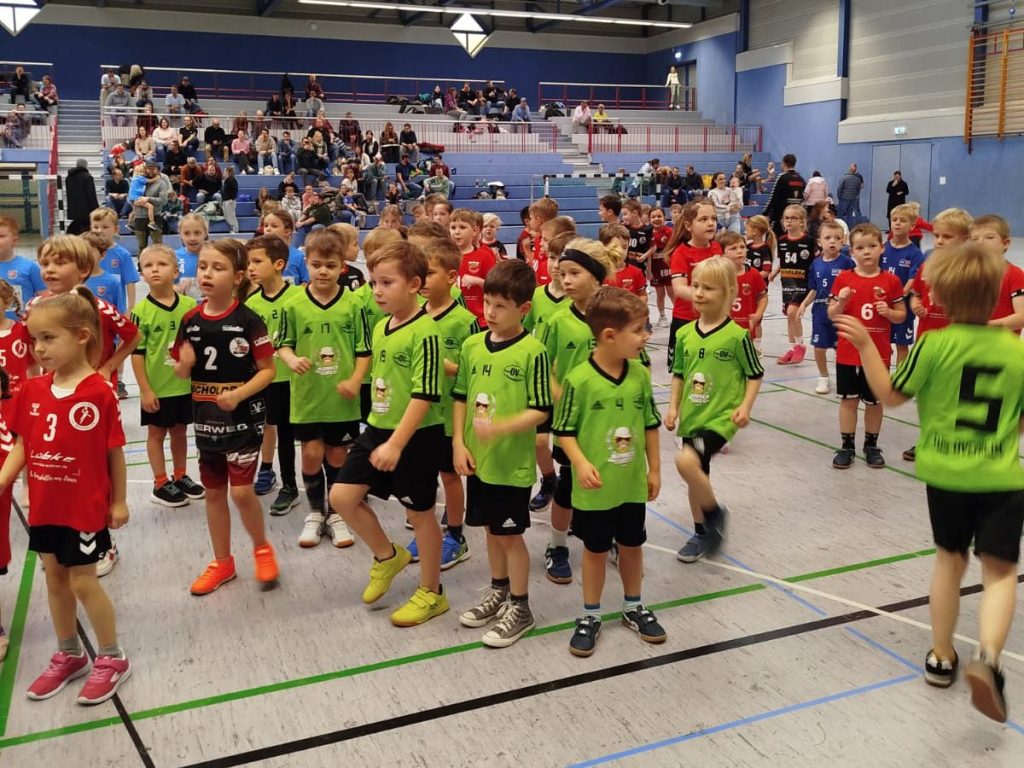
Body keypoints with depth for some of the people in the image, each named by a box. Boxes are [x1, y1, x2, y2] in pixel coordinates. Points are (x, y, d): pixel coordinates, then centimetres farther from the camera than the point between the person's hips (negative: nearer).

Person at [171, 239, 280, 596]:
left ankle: (262, 548, 22)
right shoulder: (190, 321, 0)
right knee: (213, 491, 14)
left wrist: (239, 394, -24)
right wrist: (184, 363, -14)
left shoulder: (247, 320, -13)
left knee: (241, 491, -7)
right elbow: (182, 373, 8)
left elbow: (268, 369, -11)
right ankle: (222, 562, 30)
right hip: (206, 417, 5)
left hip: (243, 416, -5)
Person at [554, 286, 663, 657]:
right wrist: (581, 464, -25)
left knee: (632, 545, 18)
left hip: (632, 483, 4)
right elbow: (564, 431, -11)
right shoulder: (579, 380, -19)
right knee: (595, 549, 12)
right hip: (595, 487, -4)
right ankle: (590, 616, 29)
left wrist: (654, 469, 7)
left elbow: (650, 425, 5)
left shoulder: (640, 375, -4)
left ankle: (634, 607, 39)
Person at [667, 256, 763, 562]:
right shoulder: (685, 334, 3)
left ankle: (715, 514, 1)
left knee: (687, 460, -25)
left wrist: (745, 407, -13)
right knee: (697, 475, 15)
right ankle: (701, 534, 35)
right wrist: (673, 407, 4)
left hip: (720, 418, -6)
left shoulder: (737, 336, -11)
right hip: (692, 417, 6)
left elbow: (755, 374, -3)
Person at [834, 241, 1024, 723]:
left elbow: (890, 395, -5)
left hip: (944, 471, 1)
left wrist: (865, 345, -1)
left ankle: (941, 657, 28)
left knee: (949, 558, 19)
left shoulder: (934, 344, -12)